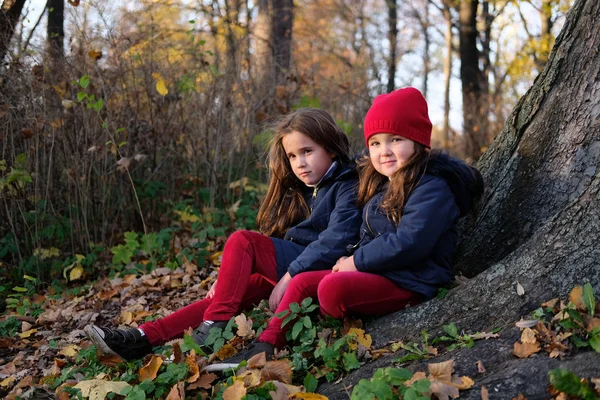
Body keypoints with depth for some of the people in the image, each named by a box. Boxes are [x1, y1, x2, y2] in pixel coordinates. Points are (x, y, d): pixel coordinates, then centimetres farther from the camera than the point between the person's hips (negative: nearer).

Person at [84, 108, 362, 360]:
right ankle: (146, 337, -20)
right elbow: (276, 239, 16)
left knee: (242, 241, -19)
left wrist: (291, 276, -23)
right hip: (288, 270, 8)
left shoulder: (347, 189, -4)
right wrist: (230, 276, 3)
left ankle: (213, 329, -21)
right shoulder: (302, 193, 21)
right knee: (231, 290, -13)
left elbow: (336, 241, -19)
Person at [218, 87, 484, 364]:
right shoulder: (382, 188, 16)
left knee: (332, 287, -29)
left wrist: (358, 261, -15)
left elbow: (409, 243, -25)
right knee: (302, 282, 3)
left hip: (409, 283, -10)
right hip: (375, 271, 10)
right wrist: (353, 259, 2)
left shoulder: (432, 188, -15)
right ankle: (266, 346, -2)